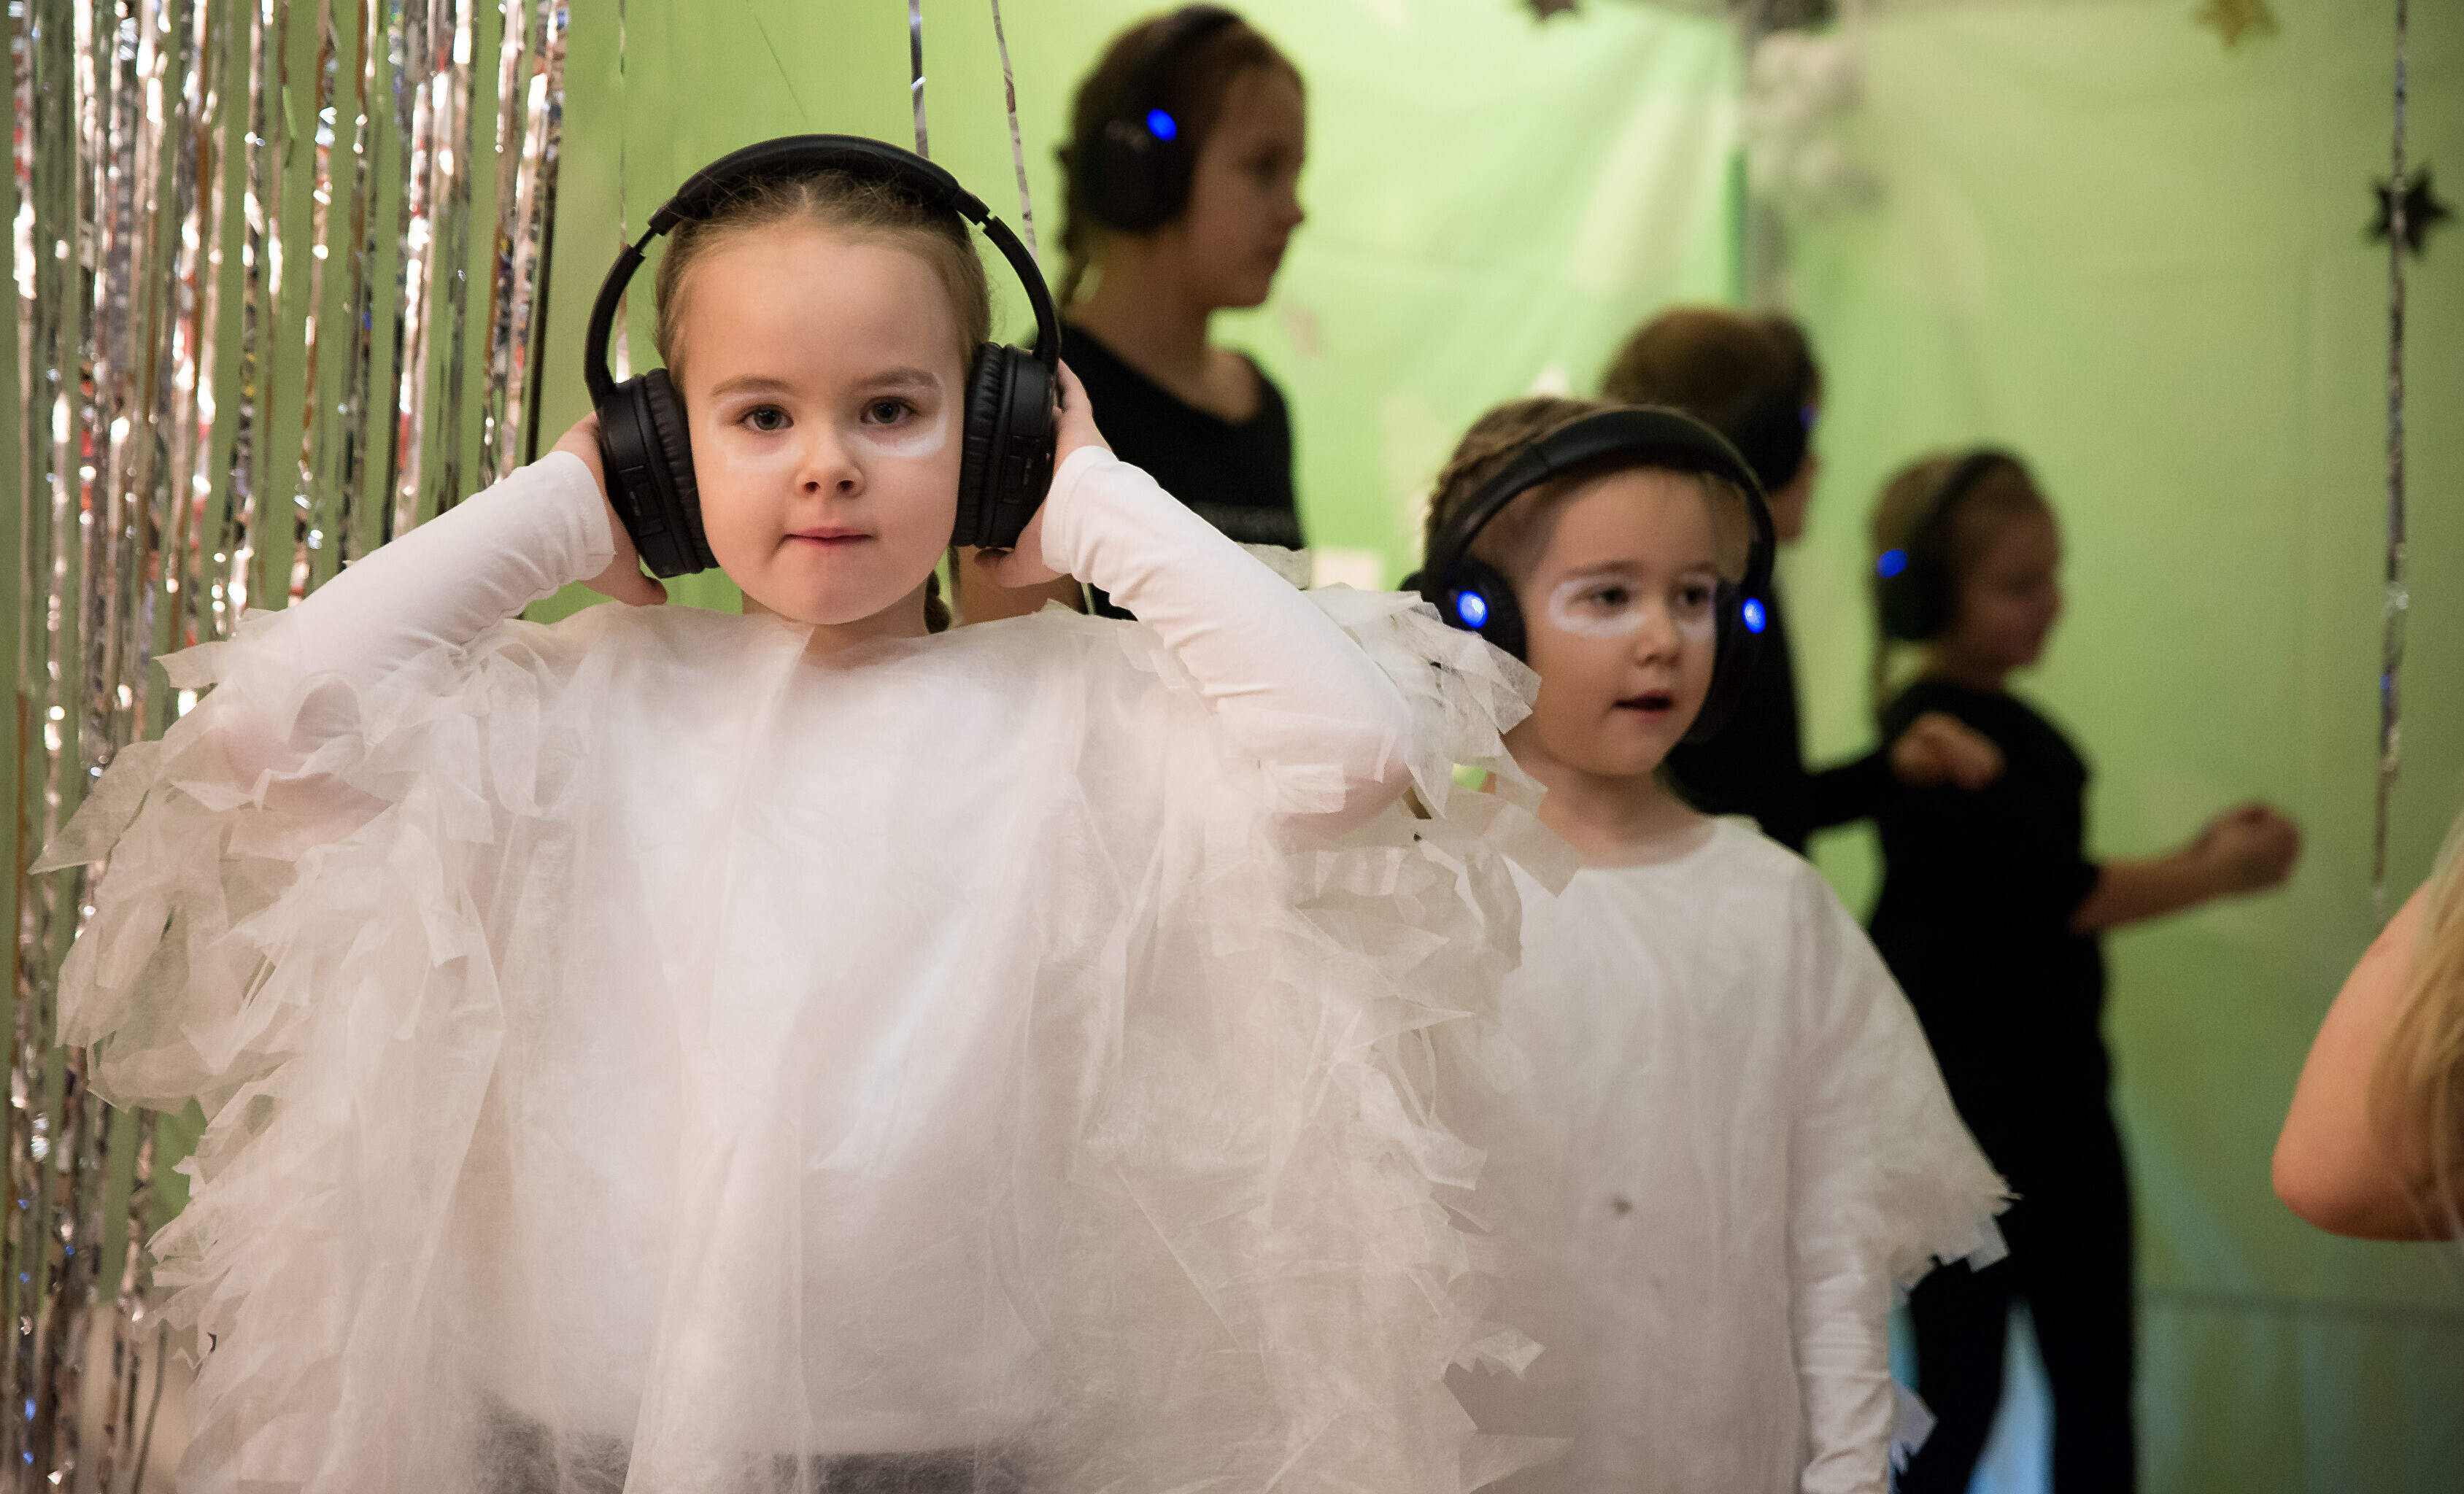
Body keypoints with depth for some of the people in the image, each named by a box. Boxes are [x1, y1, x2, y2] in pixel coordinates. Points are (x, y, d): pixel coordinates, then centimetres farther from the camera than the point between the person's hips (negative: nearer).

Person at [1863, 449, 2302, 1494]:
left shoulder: (2010, 724, 10)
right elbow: (2062, 896, -19)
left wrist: (2192, 858, 3)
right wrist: (2219, 873, -9)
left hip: (2054, 1092, 9)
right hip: (1964, 1108, -9)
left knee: (2095, 1377, 10)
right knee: (1963, 1387, 1)